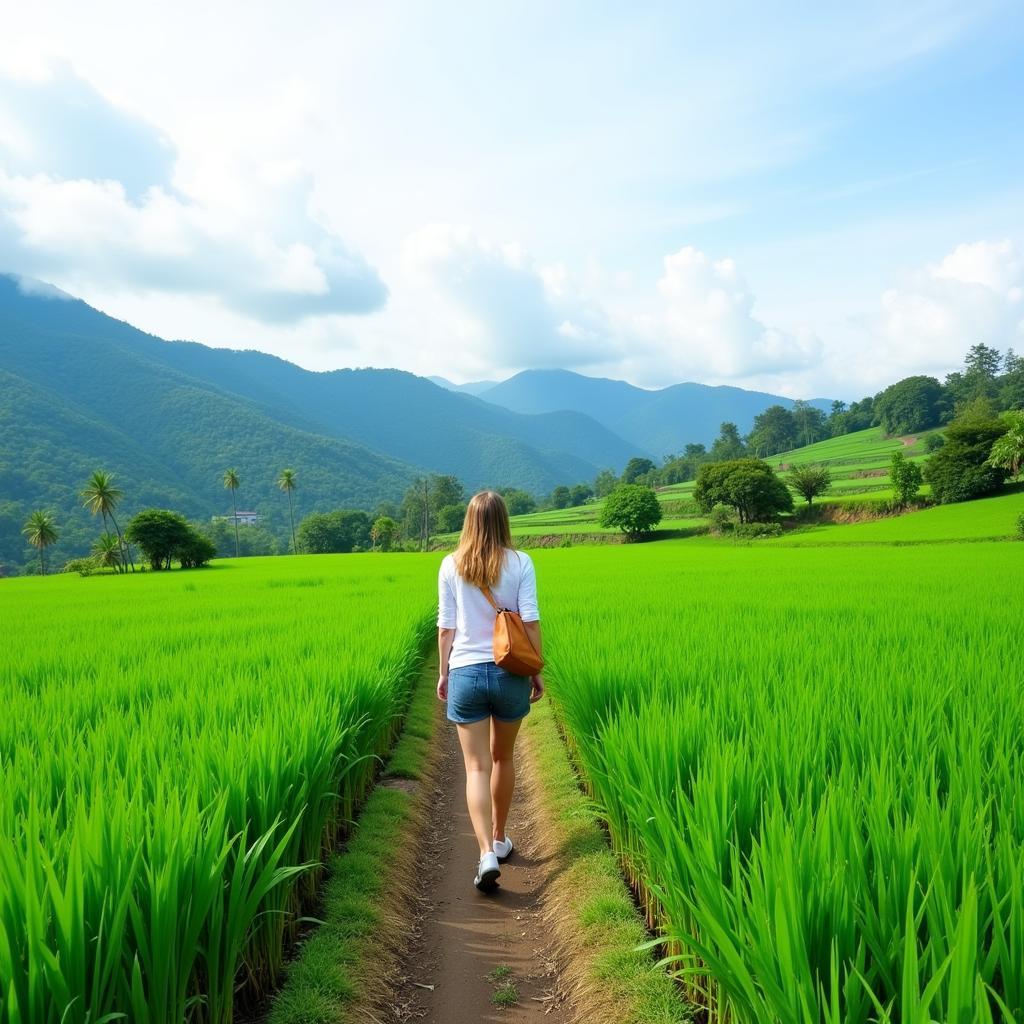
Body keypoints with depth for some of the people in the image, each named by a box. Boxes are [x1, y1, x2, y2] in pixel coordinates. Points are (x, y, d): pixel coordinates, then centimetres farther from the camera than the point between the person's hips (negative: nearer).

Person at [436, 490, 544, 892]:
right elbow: (531, 621, -6)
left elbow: (446, 627, 1)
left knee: (477, 766, 3)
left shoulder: (451, 565, -2)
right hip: (510, 672, 1)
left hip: (466, 672, 0)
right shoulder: (520, 562, -4)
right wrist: (537, 671, 3)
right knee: (503, 757, 19)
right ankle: (499, 839, 33)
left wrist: (444, 673, 11)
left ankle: (487, 853, -10)